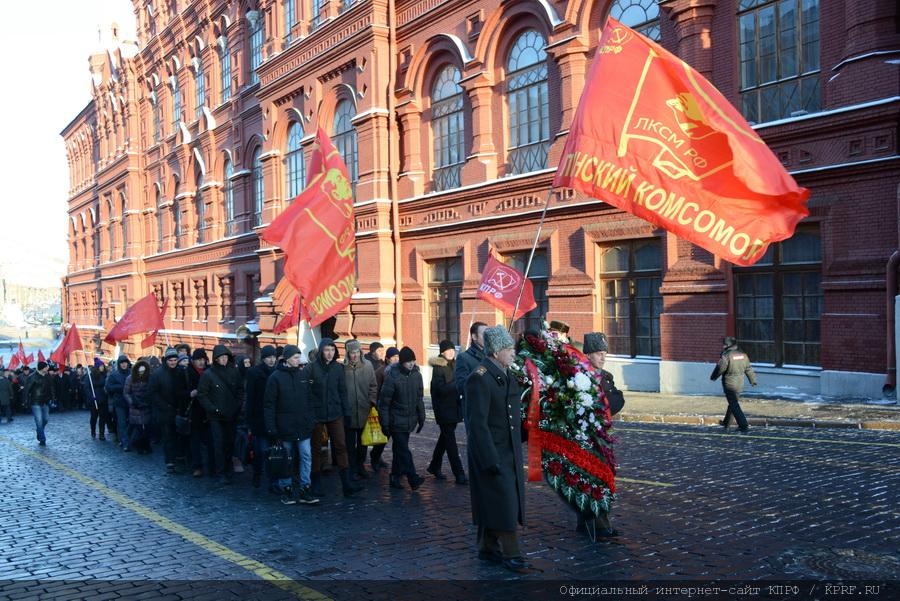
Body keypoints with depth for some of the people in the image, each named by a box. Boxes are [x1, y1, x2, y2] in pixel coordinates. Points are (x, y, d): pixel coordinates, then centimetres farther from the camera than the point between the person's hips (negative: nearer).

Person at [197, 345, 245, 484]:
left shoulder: (233, 372, 4)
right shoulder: (208, 374, -6)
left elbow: (240, 391, 12)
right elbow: (201, 395, -4)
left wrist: (238, 406, 0)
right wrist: (213, 409, -10)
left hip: (232, 416, 3)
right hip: (216, 417, -3)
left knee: (230, 443, 9)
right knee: (219, 445, -3)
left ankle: (229, 469, 25)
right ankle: (221, 474, 4)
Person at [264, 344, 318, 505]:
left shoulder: (304, 373, 6)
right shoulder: (276, 377, -6)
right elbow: (269, 404, -7)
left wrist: (312, 419, 6)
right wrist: (271, 427, -11)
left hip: (303, 426, 3)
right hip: (284, 426, -3)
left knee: (306, 456, 1)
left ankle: (304, 490, 7)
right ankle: (286, 490, 18)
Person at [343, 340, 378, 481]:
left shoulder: (368, 366, -2)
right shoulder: (342, 368, -10)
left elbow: (373, 386, 5)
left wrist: (372, 402, -2)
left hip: (364, 411, 3)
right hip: (349, 411, -2)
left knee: (363, 441, 15)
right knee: (351, 443, 7)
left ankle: (361, 465, 29)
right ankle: (353, 468, 17)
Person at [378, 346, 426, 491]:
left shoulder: (416, 375, 2)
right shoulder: (392, 376, -15)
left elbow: (419, 398, 12)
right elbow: (384, 402, -10)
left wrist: (421, 418, 12)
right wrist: (384, 423, -10)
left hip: (410, 421, 5)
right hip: (396, 421, -5)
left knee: (399, 449, 15)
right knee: (404, 450, -9)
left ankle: (395, 477, 26)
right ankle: (413, 478, -8)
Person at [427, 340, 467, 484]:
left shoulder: (454, 365, 11)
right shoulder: (438, 368, -12)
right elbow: (441, 389, -21)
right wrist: (457, 383, -27)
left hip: (454, 407, 8)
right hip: (444, 409, -8)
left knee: (445, 438, 17)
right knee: (450, 441, -5)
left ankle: (434, 466, 32)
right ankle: (459, 474, -4)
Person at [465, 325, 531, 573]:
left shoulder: (507, 374, 10)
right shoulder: (480, 378, -18)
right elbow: (477, 423, -20)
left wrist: (518, 447, 16)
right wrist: (491, 460, -21)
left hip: (511, 451, 9)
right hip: (492, 451, -9)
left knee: (499, 502, 15)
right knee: (503, 500, -3)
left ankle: (489, 548, 28)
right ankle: (511, 554, 8)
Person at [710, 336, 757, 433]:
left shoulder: (726, 356, -16)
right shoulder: (743, 354, 5)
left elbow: (719, 369, -11)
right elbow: (748, 368, 12)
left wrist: (713, 377, 8)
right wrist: (753, 380, 23)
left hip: (729, 384, -7)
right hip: (740, 384, 7)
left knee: (734, 406, -3)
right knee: (732, 403, 20)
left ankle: (744, 426, -11)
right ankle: (726, 423, 34)